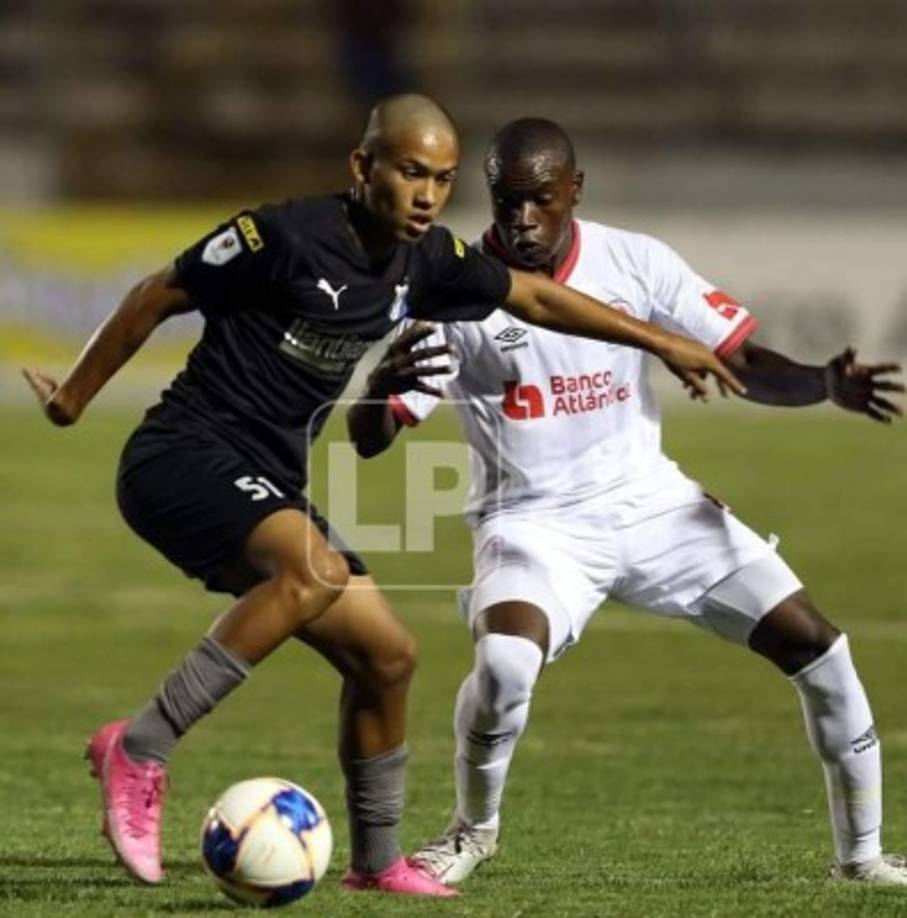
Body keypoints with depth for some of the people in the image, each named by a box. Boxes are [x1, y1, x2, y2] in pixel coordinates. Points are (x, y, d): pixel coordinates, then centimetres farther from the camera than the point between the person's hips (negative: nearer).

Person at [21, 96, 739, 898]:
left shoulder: (424, 261, 4)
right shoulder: (286, 237, -17)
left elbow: (534, 297, 20)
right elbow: (158, 297, -6)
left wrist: (662, 342, 24)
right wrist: (73, 398, 4)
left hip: (264, 488, 8)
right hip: (181, 461, -8)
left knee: (386, 654, 6)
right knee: (318, 569, -34)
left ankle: (377, 860, 22)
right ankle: (140, 751, -30)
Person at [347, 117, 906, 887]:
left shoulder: (634, 263, -7)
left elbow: (744, 361, -3)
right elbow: (369, 439, -16)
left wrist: (827, 384, -24)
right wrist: (383, 383, -40)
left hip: (652, 502, 3)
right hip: (536, 524, -3)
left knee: (815, 645, -3)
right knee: (505, 661, -32)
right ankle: (474, 829, -2)